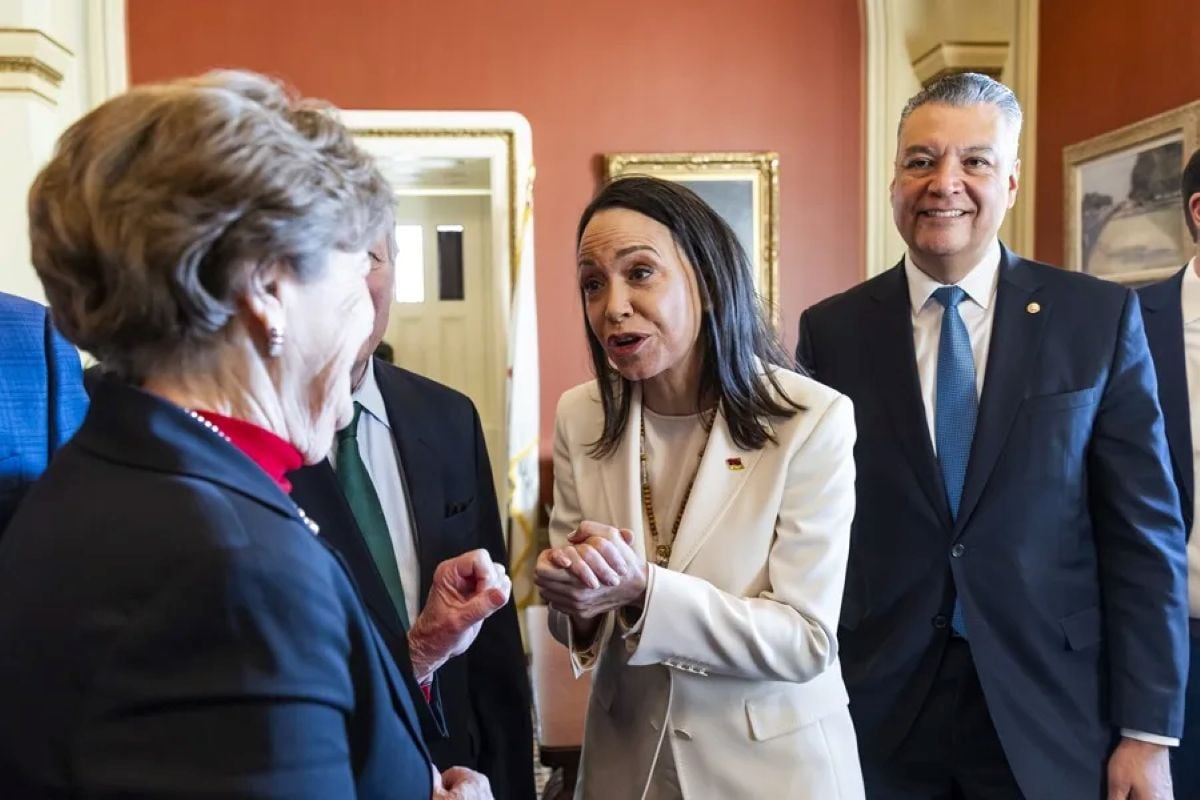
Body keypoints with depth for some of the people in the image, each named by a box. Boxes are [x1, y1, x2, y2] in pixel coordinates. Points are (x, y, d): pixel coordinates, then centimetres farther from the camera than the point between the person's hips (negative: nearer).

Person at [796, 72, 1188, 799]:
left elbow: (1143, 533, -2)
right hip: (877, 711, 1)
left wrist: (1147, 731, -4)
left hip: (1051, 708, 0)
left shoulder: (1100, 318, -2)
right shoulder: (831, 331, -1)